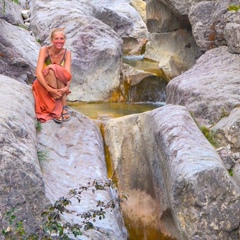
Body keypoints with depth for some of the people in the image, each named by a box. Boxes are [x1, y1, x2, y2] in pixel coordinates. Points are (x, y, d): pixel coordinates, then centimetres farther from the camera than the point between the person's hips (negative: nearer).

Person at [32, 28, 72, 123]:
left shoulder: (67, 53, -7)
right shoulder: (44, 50, -15)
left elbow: (68, 74, -19)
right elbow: (38, 72, -25)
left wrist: (66, 87, -40)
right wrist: (50, 89, -39)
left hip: (59, 86, 2)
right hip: (44, 84, -2)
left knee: (58, 70, -30)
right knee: (51, 69, -33)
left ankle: (64, 106, -31)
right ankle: (56, 109, -37)